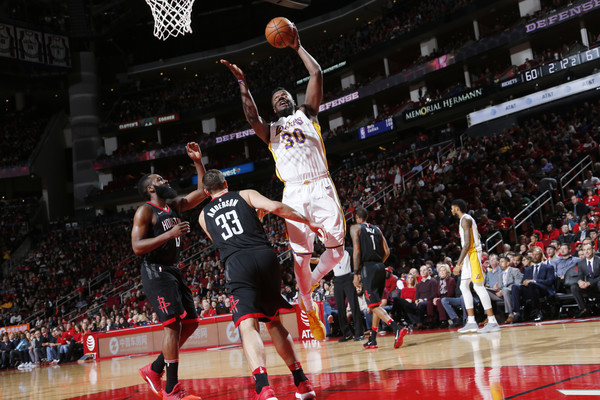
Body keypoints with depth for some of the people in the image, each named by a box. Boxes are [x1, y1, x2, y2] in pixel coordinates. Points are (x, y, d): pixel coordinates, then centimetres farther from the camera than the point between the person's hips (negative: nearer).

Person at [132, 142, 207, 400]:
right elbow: (137, 247, -17)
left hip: (173, 271, 9)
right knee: (173, 324, -16)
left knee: (190, 323, 9)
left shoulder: (174, 205, 14)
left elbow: (203, 191, 16)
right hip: (155, 271, -9)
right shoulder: (145, 211, -9)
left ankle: (154, 369, 20)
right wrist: (170, 234, -24)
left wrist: (198, 162, 5)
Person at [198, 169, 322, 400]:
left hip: (237, 264, -1)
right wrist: (308, 222, 8)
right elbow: (275, 207, 1)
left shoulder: (204, 216, 25)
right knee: (273, 322, 18)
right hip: (265, 257, 2)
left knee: (248, 325, -13)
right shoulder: (246, 195, 19)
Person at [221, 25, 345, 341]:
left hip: (321, 187, 0)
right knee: (300, 255, -3)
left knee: (336, 249, -9)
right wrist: (242, 83, -6)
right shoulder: (271, 131, 20)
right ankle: (309, 309, 13)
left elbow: (317, 74, 11)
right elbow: (251, 117, -2)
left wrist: (297, 47, 14)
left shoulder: (307, 114, 20)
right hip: (294, 193, 0)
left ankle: (311, 282, 19)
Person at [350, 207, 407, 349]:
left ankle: (397, 329, -29)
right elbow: (386, 251, 12)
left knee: (374, 305, -10)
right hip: (380, 267, 6)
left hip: (367, 267, -6)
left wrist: (356, 273, -9)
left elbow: (356, 251, -9)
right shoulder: (376, 229, 19)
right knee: (376, 304, 15)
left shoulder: (355, 228, 3)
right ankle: (372, 340, 20)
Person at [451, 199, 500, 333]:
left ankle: (492, 322, -10)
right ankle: (471, 322, 12)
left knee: (478, 287, -11)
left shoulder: (465, 219, -12)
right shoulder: (466, 219, 20)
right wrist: (461, 262, 22)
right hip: (469, 256, 11)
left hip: (472, 255, -11)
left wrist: (458, 264, -21)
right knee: (464, 286, 11)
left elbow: (467, 244, -20)